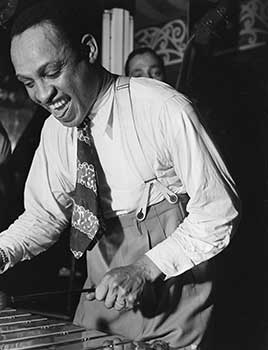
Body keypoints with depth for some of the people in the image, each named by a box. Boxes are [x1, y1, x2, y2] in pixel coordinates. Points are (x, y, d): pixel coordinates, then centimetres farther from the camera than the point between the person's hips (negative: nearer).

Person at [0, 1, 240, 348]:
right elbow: (43, 214, 8)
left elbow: (219, 210, -17)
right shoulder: (54, 130, -2)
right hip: (104, 292, 5)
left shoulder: (165, 110, -21)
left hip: (174, 285, -5)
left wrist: (145, 268, -24)